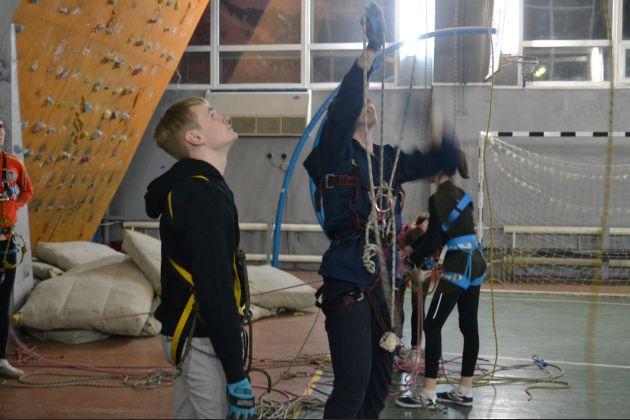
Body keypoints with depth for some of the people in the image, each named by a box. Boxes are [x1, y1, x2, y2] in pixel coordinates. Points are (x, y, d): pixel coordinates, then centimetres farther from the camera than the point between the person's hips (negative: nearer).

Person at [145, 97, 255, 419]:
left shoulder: (185, 186, 12)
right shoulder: (204, 195, -20)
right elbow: (215, 290, -25)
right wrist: (236, 375, -23)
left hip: (187, 334, 10)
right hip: (204, 341, -10)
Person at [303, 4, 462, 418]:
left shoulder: (389, 160, 11)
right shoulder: (335, 154, -6)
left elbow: (447, 160, 10)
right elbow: (343, 108, -24)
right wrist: (370, 52, -29)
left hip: (385, 283, 7)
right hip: (348, 284, -7)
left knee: (381, 376, 15)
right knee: (352, 385, -9)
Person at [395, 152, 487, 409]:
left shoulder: (439, 198, -12)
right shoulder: (459, 194, 15)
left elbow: (434, 239, -13)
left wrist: (412, 259, 1)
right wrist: (411, 248, 21)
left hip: (459, 267, -9)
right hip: (474, 262, 9)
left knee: (432, 326, -5)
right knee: (469, 327, 10)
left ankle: (428, 395, -5)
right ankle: (464, 392, 17)